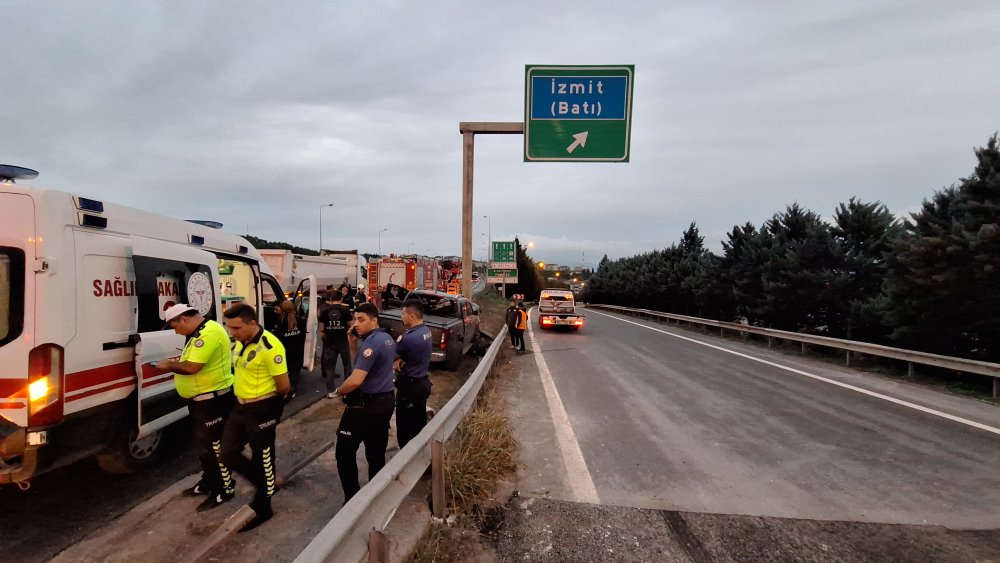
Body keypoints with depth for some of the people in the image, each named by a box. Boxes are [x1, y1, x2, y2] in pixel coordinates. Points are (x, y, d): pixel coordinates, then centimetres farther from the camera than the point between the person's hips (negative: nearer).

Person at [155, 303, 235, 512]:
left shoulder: (209, 333, -25)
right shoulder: (201, 332, 11)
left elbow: (192, 367, -27)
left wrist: (169, 365, -11)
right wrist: (176, 364, 5)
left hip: (213, 399, -11)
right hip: (202, 398, 11)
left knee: (213, 446, 0)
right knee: (204, 444, 22)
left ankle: (224, 489, 13)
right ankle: (208, 482, 36)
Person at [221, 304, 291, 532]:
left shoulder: (270, 347, -25)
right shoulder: (240, 343, 3)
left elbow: (284, 387, -21)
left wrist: (264, 400, -2)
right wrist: (242, 399, 11)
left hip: (262, 410, -9)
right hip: (240, 407, 9)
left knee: (262, 459, 7)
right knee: (228, 454, 14)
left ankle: (262, 509, 26)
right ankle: (267, 482, 34)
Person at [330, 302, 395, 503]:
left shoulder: (371, 343, -21)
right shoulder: (388, 339, 9)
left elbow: (356, 380, -27)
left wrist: (338, 391, -9)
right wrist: (353, 342, 6)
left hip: (365, 405, -9)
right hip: (385, 401, 9)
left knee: (345, 452, 3)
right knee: (376, 453, 15)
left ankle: (352, 499, 6)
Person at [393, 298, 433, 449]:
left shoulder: (409, 337, -29)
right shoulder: (426, 331, 1)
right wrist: (399, 359, -12)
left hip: (409, 386, -9)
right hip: (423, 382, 9)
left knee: (405, 427, 5)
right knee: (419, 423, 21)